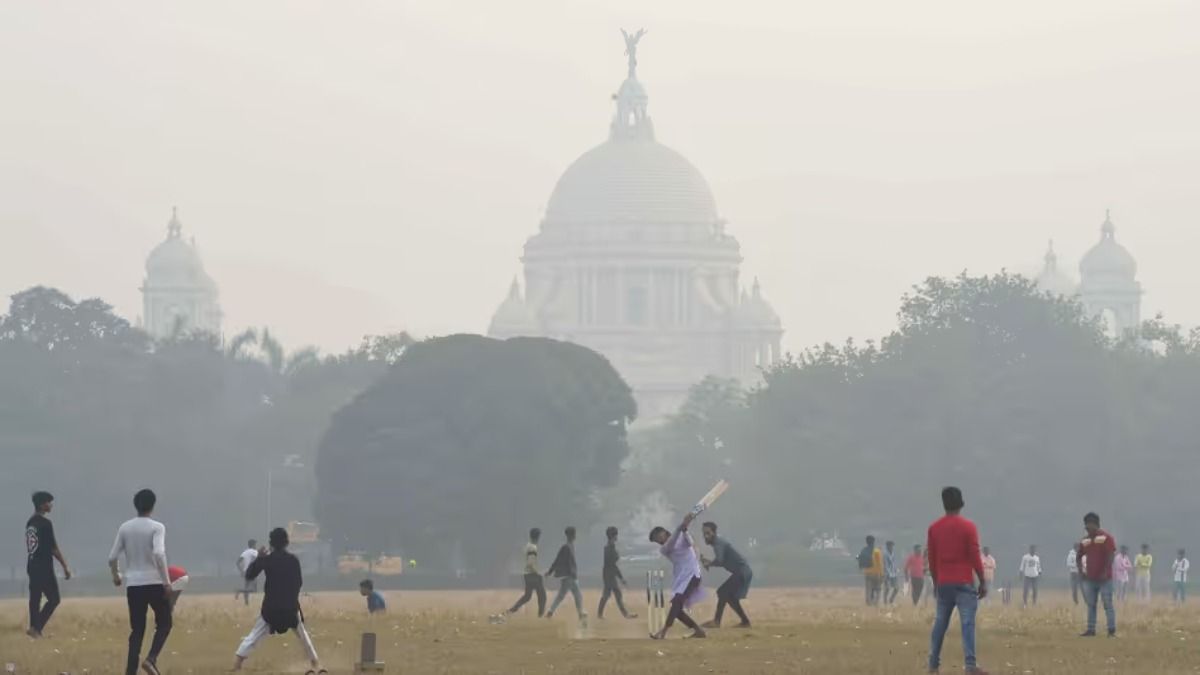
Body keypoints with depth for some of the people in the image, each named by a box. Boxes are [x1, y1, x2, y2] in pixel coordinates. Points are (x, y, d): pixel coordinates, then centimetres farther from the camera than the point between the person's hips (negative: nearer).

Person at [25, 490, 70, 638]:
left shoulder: (30, 522, 11)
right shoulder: (45, 523, -14)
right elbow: (53, 548, -14)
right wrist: (65, 566, -8)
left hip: (32, 565, 8)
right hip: (44, 567, -8)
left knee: (35, 598, 9)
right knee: (54, 599, -3)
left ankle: (35, 628, 8)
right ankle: (36, 628, -12)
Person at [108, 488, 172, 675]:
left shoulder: (125, 528, 6)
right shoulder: (156, 527, -7)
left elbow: (112, 558, 6)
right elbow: (159, 554, -21)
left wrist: (115, 576, 25)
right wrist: (167, 581, -16)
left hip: (133, 585, 4)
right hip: (154, 583, -4)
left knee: (137, 629, 10)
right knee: (164, 624, 11)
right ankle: (151, 659, -11)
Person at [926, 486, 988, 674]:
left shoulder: (934, 528, 6)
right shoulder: (968, 527, -7)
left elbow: (931, 558, 10)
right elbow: (975, 557, -8)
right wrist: (983, 582, -1)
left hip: (943, 583, 4)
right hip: (964, 583, -4)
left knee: (940, 623, 13)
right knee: (967, 623, -10)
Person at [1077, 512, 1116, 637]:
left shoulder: (1106, 538, -8)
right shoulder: (1085, 541, 11)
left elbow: (1110, 556, -14)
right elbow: (1079, 557, 22)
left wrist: (1105, 572, -20)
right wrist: (1081, 571, 10)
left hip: (1104, 578, -7)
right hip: (1089, 579, 7)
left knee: (1108, 604, -6)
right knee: (1090, 605, 9)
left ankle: (1112, 630, -7)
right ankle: (1091, 630, 13)